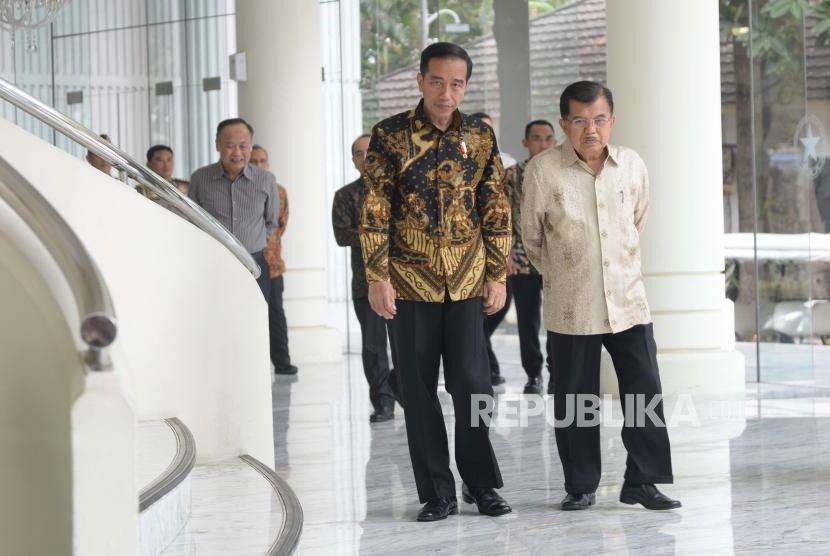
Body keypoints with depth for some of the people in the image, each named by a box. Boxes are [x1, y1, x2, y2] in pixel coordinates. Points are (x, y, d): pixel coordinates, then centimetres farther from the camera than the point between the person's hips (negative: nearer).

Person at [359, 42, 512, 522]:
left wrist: (498, 276, 4)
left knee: (472, 383, -2)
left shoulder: (480, 136, 5)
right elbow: (374, 211, -3)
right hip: (410, 281, -1)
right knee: (419, 389, 4)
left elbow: (497, 211, 8)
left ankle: (482, 485, 13)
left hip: (467, 282, 1)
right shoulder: (391, 135, -2)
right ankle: (438, 493, 12)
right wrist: (378, 277, -8)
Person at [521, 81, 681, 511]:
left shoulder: (632, 165, 1)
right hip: (571, 309, -2)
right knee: (574, 400, 4)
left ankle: (642, 481, 11)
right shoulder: (543, 170, -8)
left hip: (628, 301, 2)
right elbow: (531, 236, 6)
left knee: (645, 391, 0)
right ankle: (580, 486, 16)